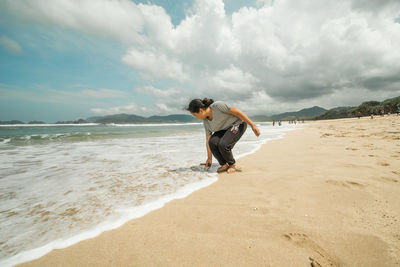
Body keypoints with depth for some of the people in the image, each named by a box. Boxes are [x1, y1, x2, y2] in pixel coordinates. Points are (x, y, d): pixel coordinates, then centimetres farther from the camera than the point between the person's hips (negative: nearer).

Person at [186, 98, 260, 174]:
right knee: (213, 142, -20)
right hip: (224, 129, 6)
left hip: (238, 124, -6)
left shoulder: (218, 105, -27)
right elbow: (208, 140, 0)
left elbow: (238, 112, -22)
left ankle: (233, 165, 1)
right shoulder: (205, 121, -6)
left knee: (223, 145, -26)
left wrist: (252, 125, -20)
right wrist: (209, 158, 4)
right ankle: (224, 165, -1)